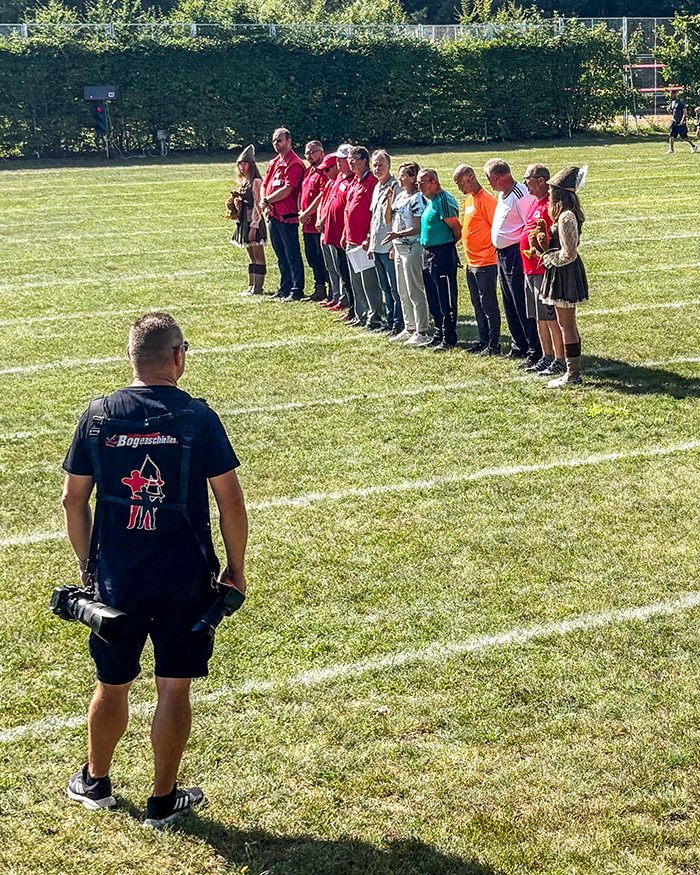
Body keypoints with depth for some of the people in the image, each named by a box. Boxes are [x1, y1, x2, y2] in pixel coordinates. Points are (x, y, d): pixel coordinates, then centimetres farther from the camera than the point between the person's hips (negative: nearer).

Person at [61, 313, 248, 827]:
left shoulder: (97, 416, -2)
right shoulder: (199, 418, -9)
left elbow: (73, 499, 3)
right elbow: (231, 502, -8)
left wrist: (86, 563, 15)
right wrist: (235, 569, 4)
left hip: (116, 578, 2)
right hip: (186, 578, -2)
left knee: (113, 686, 18)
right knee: (174, 689, 9)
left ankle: (95, 782, 36)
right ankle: (163, 800, 18)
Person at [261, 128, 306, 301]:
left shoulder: (295, 164, -11)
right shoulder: (273, 163, 17)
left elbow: (287, 189, -18)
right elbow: (265, 185, 18)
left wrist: (267, 200, -10)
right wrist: (266, 206, 0)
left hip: (287, 216, -9)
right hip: (273, 215, 9)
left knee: (292, 255, -5)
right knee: (281, 255, 14)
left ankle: (297, 291, -2)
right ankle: (285, 288, 22)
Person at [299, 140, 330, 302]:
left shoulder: (324, 173, -12)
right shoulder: (308, 172, 17)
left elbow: (322, 197, -19)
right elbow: (301, 193, 23)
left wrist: (306, 214, -14)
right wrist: (301, 212, 7)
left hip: (319, 225, -10)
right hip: (307, 224, 10)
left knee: (323, 258, -6)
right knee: (312, 258, 14)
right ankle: (319, 290, 23)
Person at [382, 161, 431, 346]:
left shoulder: (417, 199, -13)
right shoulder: (399, 196, 12)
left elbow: (419, 228, -17)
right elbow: (388, 219, 16)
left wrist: (398, 234, -26)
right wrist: (389, 201, 3)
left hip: (412, 248, -9)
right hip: (399, 248, 9)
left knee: (415, 292, -6)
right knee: (403, 292, 14)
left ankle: (422, 332, 0)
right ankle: (409, 329, 23)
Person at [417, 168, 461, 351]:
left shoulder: (444, 200, -16)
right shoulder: (429, 201, 14)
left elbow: (457, 229, -15)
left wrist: (447, 246, -1)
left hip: (442, 253, -10)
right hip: (428, 253, 10)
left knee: (446, 300, -4)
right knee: (433, 299, 16)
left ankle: (449, 339, 1)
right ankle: (439, 334, 26)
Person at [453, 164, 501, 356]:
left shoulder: (485, 200, -14)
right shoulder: (468, 200, 14)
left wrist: (493, 252, -15)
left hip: (485, 263, -9)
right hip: (471, 262, 9)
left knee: (488, 304, -4)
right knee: (478, 305, 14)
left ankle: (494, 345, 1)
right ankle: (483, 340, 22)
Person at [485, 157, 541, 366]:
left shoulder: (521, 196, -18)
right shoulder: (503, 195, 14)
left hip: (516, 254, -10)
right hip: (502, 255, 10)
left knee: (524, 306, -7)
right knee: (510, 304, 16)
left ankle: (535, 350, -2)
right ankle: (519, 346, 26)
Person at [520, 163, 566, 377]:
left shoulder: (551, 204, -14)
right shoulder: (536, 203, 17)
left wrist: (544, 252, -25)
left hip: (545, 268, -10)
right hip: (531, 269, 10)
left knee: (550, 317, -6)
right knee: (540, 318, 14)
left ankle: (560, 361, -1)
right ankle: (547, 357, 23)